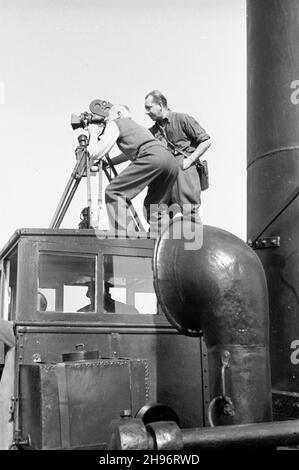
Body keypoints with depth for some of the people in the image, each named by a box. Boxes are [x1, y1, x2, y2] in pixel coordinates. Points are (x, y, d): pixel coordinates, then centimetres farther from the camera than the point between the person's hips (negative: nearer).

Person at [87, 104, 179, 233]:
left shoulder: (115, 124, 17)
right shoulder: (137, 126, 39)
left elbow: (96, 153, 10)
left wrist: (93, 134, 27)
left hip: (152, 158, -8)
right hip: (172, 162, 8)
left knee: (113, 192, -3)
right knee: (153, 205, 19)